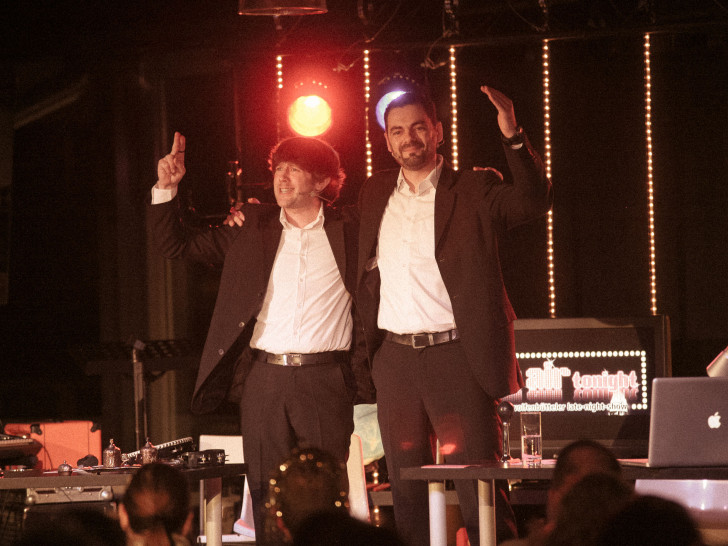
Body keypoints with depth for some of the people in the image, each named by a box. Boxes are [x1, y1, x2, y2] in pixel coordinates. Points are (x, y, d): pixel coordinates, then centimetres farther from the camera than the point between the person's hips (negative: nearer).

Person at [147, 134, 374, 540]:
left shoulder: (350, 230, 6)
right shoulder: (251, 228, 12)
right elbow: (177, 244, 17)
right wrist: (167, 188, 4)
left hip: (325, 380, -2)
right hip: (263, 380, 2)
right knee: (267, 498, 2)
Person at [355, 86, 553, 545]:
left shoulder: (474, 191, -1)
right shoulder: (375, 195, 13)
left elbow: (535, 201, -18)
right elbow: (368, 277, 23)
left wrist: (514, 137, -31)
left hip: (456, 353, -4)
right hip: (395, 358, 5)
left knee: (479, 489, -6)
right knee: (407, 491, 9)